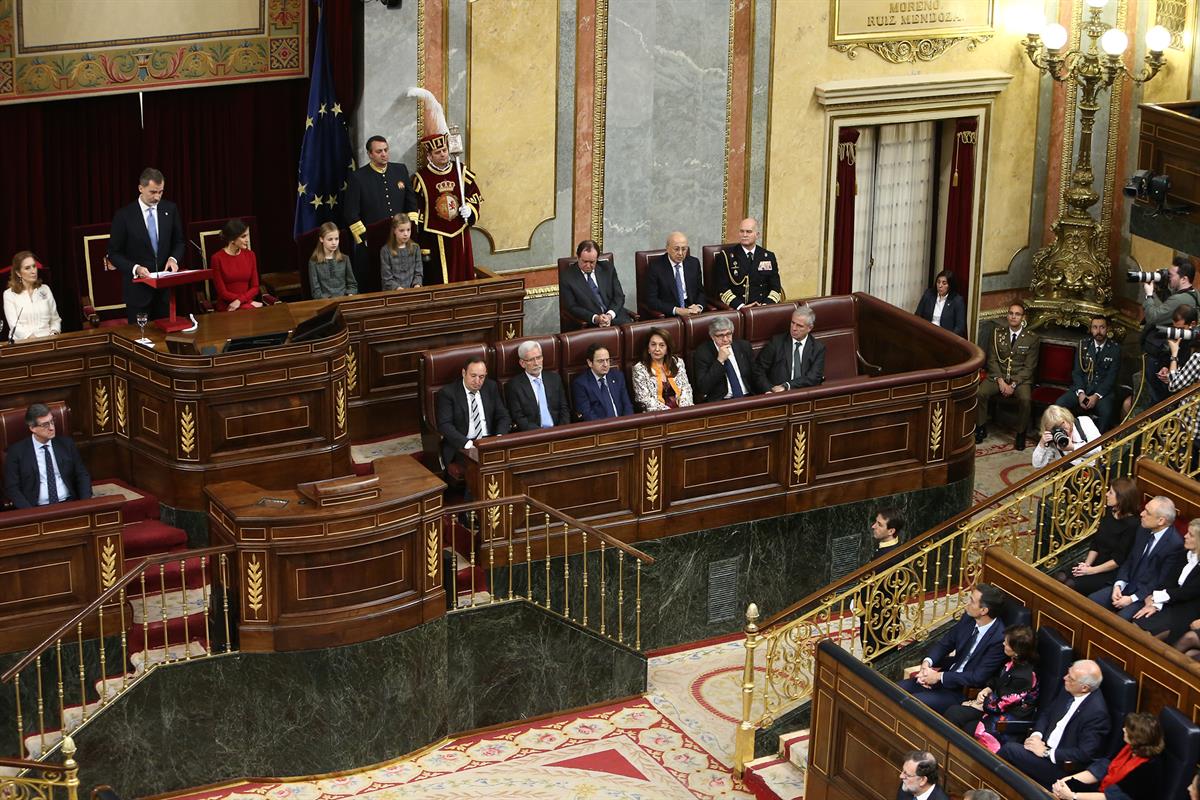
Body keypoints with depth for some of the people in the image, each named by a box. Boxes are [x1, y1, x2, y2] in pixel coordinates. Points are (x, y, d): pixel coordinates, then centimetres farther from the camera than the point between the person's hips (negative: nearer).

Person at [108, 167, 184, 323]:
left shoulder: (170, 209, 2)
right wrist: (135, 268, -20)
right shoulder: (124, 215, -8)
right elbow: (114, 253, -5)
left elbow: (179, 242, 12)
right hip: (138, 289, -3)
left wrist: (174, 258, -9)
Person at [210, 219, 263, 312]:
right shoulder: (217, 258, -5)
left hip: (247, 304, 4)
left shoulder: (250, 255, 8)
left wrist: (239, 300, -12)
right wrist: (249, 302, -12)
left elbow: (255, 288, 7)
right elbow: (222, 292, -6)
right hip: (227, 307, -4)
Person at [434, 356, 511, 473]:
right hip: (461, 447, -4)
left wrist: (499, 437, -9)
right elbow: (444, 425, -11)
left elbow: (503, 416, 13)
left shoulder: (491, 388, 12)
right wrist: (467, 443, -24)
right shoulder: (447, 393, -3)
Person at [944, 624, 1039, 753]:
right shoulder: (1013, 662, -3)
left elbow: (1002, 703, -21)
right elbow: (997, 679, 16)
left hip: (1012, 717, -9)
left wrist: (977, 705, -8)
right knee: (952, 713, -7)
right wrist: (987, 689, -4)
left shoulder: (1022, 677, -29)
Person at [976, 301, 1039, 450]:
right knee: (980, 392, -26)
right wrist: (1000, 380, -12)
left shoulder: (1032, 338, -2)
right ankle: (981, 428, -7)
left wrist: (1013, 384, -17)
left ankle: (1021, 434, -13)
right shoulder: (997, 333, 6)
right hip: (998, 375, 2)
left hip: (1021, 379, -2)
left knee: (1025, 399, -34)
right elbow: (992, 359, 3)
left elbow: (1029, 367, -5)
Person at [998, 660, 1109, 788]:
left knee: (1010, 749, -19)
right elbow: (1046, 713, 15)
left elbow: (1084, 754, -23)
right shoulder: (1069, 691, 1)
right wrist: (1036, 735, -5)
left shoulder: (1097, 712, -23)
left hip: (1064, 767, -8)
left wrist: (1046, 752, -19)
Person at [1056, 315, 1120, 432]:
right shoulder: (1083, 344, 9)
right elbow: (1077, 371, 4)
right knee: (1059, 404, -25)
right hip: (1082, 387, 3)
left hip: (1103, 391, -3)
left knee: (1106, 412, -36)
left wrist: (1097, 396, -19)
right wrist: (1080, 393, -14)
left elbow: (1111, 377, -5)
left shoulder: (1115, 348, 1)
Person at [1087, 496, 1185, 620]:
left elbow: (1161, 582, -16)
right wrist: (1118, 585, -5)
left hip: (1145, 596, -7)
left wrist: (1132, 599, -17)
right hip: (1126, 586, 7)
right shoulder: (1143, 531, 4)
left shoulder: (1175, 545, -20)